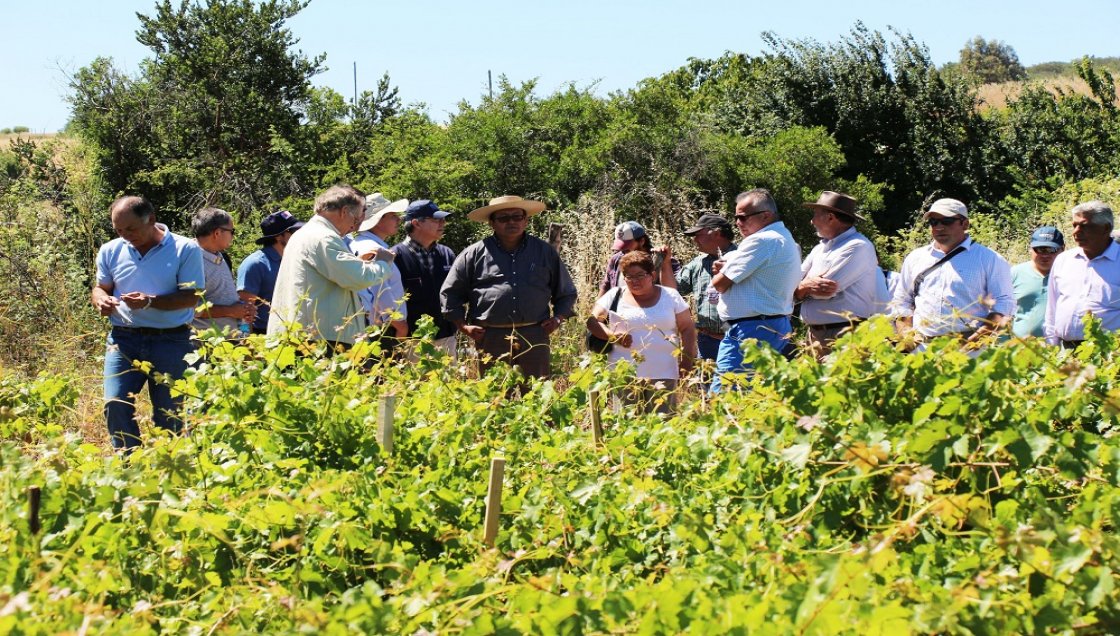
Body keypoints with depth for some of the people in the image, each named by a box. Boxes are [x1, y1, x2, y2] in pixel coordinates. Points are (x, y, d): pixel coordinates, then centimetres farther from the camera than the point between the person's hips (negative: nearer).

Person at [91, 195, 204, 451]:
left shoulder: (186, 249, -4)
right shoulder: (111, 251, 10)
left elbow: (191, 296, -8)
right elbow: (100, 287, 21)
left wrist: (151, 302, -21)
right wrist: (101, 300, -5)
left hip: (171, 341, -3)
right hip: (123, 338, 3)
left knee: (169, 414, 3)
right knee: (115, 405, -12)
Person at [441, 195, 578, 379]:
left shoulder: (545, 252, 13)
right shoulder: (474, 254, 7)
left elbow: (566, 293, 23)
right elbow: (450, 293, 12)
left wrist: (557, 318, 9)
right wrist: (464, 326, 4)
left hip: (534, 338, 1)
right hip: (491, 339, -1)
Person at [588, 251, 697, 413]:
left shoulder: (670, 296, 9)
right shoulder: (615, 297, 8)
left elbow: (688, 330, 10)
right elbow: (592, 321, 5)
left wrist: (686, 366, 2)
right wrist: (612, 336, -13)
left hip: (663, 374, 0)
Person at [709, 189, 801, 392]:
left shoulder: (760, 241, -15)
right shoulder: (786, 239, 18)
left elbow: (720, 283, -14)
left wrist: (720, 274, 10)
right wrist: (726, 268, 5)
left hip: (750, 330, -11)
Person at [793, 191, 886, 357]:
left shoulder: (858, 247, -9)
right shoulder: (820, 248, 18)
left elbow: (827, 290, -16)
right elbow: (792, 287, 10)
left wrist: (803, 286, 3)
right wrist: (809, 285, -12)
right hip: (815, 335, 8)